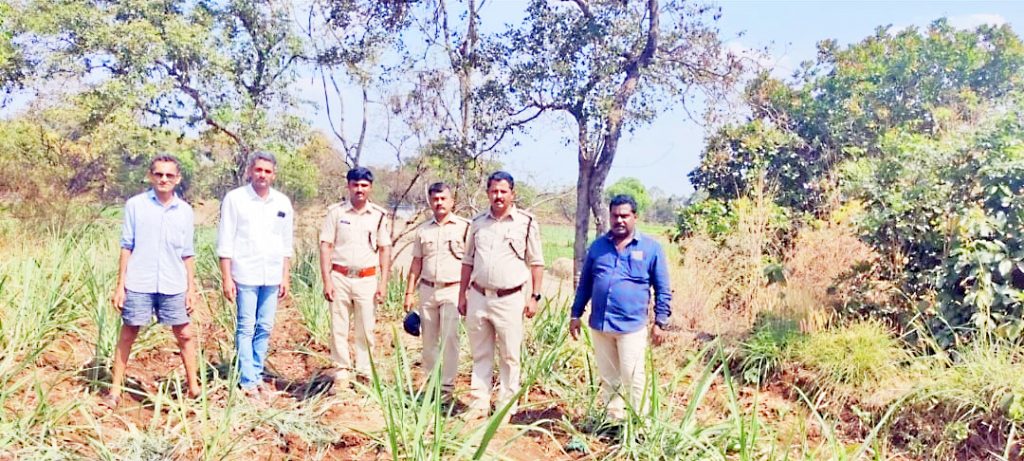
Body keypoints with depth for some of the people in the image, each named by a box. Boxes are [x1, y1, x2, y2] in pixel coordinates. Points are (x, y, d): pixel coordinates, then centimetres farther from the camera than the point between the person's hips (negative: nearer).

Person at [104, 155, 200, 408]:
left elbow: (188, 254, 9)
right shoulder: (135, 205, -1)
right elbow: (126, 247, 1)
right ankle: (115, 389, 18)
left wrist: (192, 287, 6)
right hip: (138, 284, -2)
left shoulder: (185, 211, 5)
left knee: (184, 335, 6)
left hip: (174, 286, 2)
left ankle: (193, 386, 18)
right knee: (128, 334, 7)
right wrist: (120, 285, -2)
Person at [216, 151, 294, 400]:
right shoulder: (235, 199, -2)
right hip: (245, 274, -4)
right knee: (246, 328, -2)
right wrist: (226, 277, -7)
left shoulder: (283, 203, 8)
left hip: (272, 276, 4)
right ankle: (247, 381, 4)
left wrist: (285, 277, 9)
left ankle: (257, 376, 19)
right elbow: (225, 242, -3)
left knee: (265, 328, 8)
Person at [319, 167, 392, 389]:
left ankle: (365, 374, 15)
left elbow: (385, 250, 7)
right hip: (339, 277, 0)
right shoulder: (335, 212, 2)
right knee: (338, 329, 3)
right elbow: (325, 246, 1)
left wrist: (383, 283, 1)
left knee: (366, 329, 5)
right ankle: (342, 374, 13)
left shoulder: (379, 215, 5)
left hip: (367, 279, 0)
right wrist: (326, 281, -6)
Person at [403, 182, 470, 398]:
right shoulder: (423, 230, 11)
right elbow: (416, 263, 13)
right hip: (427, 289, 4)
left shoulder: (464, 227, -2)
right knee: (428, 340, 10)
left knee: (449, 338, -6)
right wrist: (409, 293, 9)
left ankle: (447, 385, 3)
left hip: (452, 291, -4)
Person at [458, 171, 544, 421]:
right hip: (478, 297, 4)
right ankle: (479, 404, 22)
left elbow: (536, 263, -1)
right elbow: (468, 262, 15)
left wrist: (534, 296, -6)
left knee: (509, 357, 4)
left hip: (509, 300, -4)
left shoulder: (526, 222, -3)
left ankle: (506, 407, 15)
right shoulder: (478, 223, 9)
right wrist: (462, 294, 12)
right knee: (480, 355, 12)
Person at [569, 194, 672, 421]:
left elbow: (663, 289, 2)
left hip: (631, 326, -4)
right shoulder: (598, 245, 9)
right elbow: (585, 283, 15)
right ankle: (614, 419, 28)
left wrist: (661, 322, -2)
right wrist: (576, 315, 12)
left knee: (633, 379, -1)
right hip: (599, 325, 4)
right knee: (608, 378, 14)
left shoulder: (651, 248, -1)